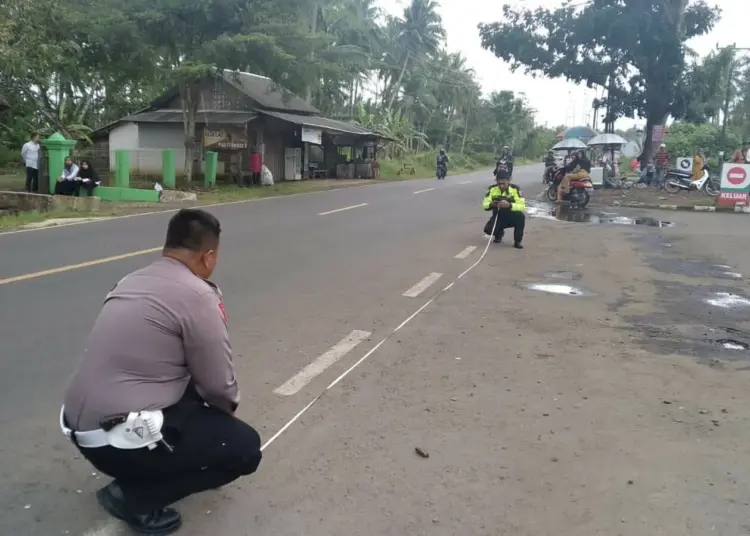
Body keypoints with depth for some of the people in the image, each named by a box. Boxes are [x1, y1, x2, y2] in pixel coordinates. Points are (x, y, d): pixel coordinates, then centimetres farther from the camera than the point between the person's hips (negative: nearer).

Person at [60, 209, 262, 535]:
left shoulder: (132, 281, 11)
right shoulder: (198, 296, -14)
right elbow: (218, 385, -9)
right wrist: (228, 408, 15)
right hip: (120, 439, -9)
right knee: (245, 446, 3)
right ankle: (133, 495, 1)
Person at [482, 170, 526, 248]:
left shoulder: (515, 189, -18)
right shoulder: (492, 189, -10)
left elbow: (522, 206, -24)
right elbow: (484, 204, -9)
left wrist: (509, 205, -42)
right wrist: (491, 204, -32)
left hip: (512, 217, -2)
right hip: (498, 217, 2)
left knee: (521, 216, -34)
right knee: (488, 229, -25)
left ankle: (517, 241, -11)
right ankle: (499, 233, 16)